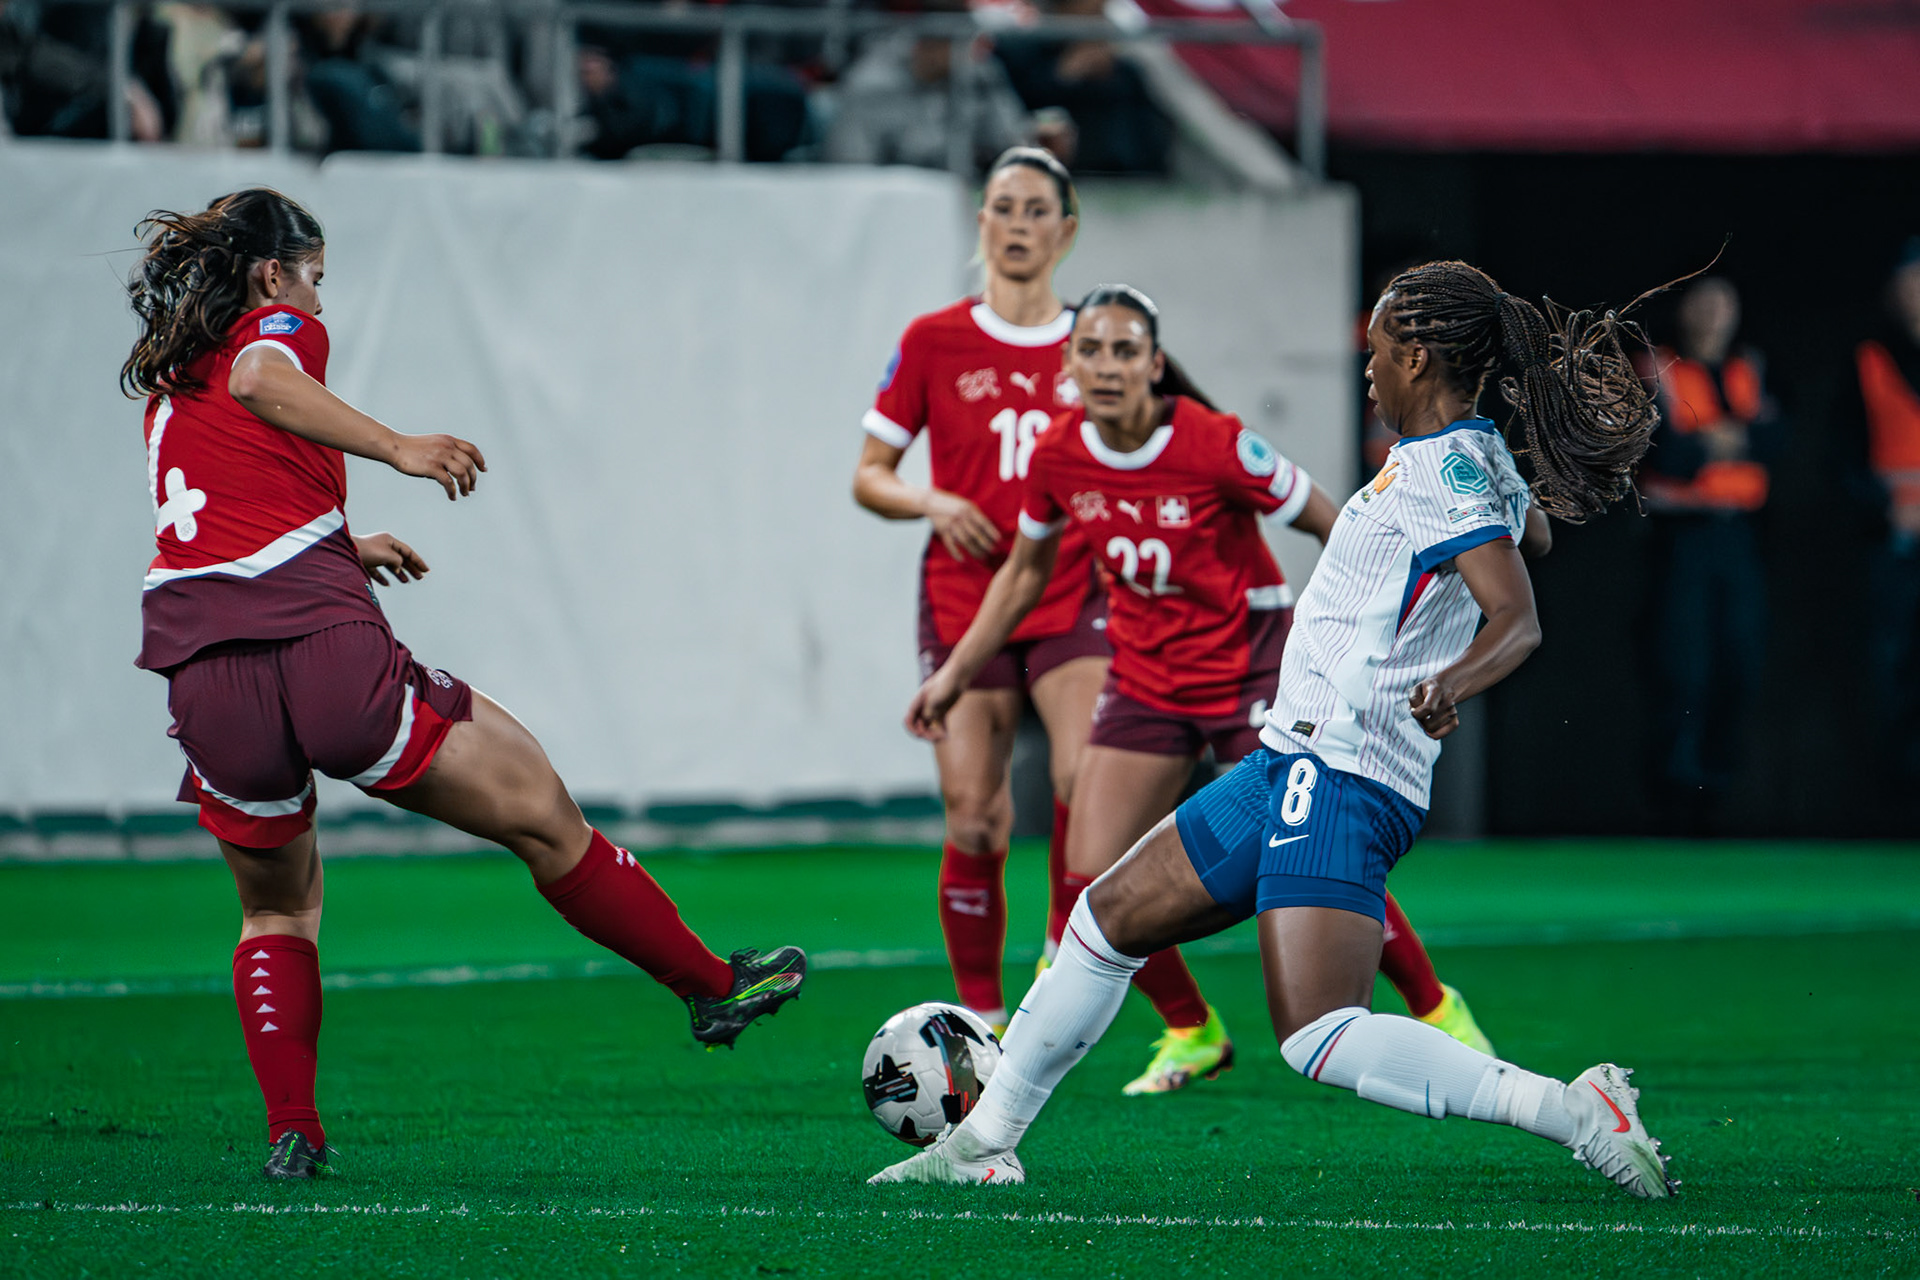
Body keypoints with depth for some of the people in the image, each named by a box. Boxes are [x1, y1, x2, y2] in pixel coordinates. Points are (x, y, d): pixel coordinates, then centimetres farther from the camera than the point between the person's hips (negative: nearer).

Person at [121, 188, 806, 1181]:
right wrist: (397, 449, -20)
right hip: (327, 650, -6)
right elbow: (257, 381, -20)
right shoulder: (279, 330, 5)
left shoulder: (165, 379, 26)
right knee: (541, 813, 7)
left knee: (276, 909, 25)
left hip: (203, 678, 6)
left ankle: (290, 1130, 12)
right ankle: (713, 988, 14)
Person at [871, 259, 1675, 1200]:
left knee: (1321, 1040, -21)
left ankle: (1574, 1114, -21)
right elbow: (1532, 531, 35)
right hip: (1297, 764, 10)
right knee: (1110, 917, 19)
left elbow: (1519, 619, -28)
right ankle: (984, 1139, 29)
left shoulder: (1449, 468, -16)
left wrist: (1455, 678, -47)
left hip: (1342, 778, -10)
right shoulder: (1474, 459, 11)